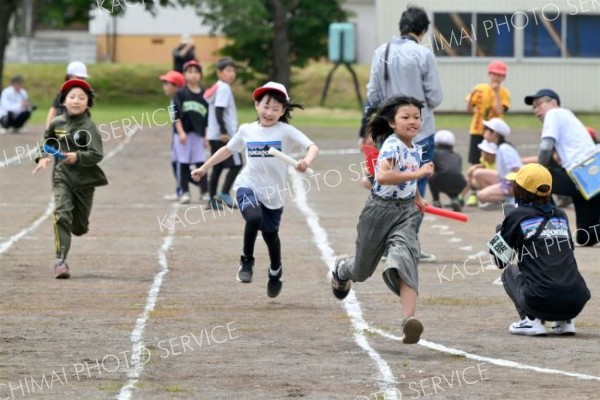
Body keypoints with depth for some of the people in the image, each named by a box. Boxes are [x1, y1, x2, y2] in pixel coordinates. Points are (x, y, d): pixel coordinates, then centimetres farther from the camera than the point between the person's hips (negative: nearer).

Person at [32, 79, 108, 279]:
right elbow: (47, 141, 22)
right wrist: (43, 156, 5)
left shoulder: (89, 127, -11)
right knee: (61, 214, -20)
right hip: (62, 178, 1)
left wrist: (77, 157, -33)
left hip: (84, 180, -1)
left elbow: (96, 155, -19)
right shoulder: (57, 123, 1)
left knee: (79, 227, 10)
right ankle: (60, 260, -20)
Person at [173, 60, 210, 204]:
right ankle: (185, 192, 8)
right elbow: (176, 114, -4)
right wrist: (181, 132, -12)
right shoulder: (181, 93, 1)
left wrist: (206, 137, 8)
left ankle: (204, 192, 3)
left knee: (201, 163, -2)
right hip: (184, 133, -2)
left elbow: (207, 118, 10)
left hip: (198, 134, 2)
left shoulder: (204, 95, 8)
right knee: (183, 163, 2)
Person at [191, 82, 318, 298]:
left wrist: (306, 161, -42)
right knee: (254, 217, -31)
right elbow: (227, 149, 17)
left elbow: (312, 146, -20)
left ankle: (275, 271, 47)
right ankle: (246, 262, -8)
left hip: (273, 193, 0)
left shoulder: (286, 131, -8)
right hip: (248, 187, 0)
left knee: (270, 235, 16)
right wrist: (203, 168, 22)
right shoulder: (247, 130, 0)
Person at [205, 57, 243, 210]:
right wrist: (224, 132, -23)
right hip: (224, 135, -9)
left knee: (217, 167, 10)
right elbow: (219, 111, -22)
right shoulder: (224, 88, -12)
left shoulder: (217, 87, 16)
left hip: (215, 135, 9)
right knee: (236, 164, -5)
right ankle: (224, 194, -10)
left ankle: (212, 199, 9)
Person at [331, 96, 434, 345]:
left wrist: (417, 198, 26)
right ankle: (341, 268, 54)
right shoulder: (392, 146, -19)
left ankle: (409, 319, -36)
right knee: (362, 270, 15)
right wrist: (417, 174, -40)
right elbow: (382, 175, -39)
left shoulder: (416, 149, 5)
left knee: (406, 257, -22)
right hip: (380, 210, -4)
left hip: (406, 212, 4)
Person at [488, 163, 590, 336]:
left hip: (541, 303, -4)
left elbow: (500, 260, 10)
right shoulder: (560, 216, 16)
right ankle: (566, 321, 17)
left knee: (510, 272, 26)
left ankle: (531, 320, 3)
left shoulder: (517, 216, 3)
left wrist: (500, 232, 30)